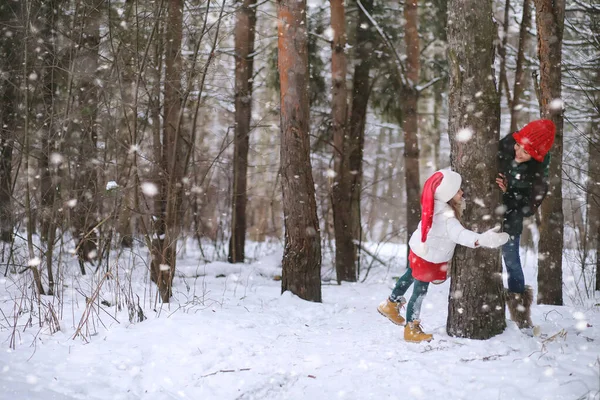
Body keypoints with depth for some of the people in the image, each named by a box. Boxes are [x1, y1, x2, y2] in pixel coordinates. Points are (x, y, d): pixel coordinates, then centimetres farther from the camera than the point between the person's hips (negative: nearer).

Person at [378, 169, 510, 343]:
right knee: (419, 291, 7)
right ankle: (411, 329, 23)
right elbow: (459, 234, -59)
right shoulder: (445, 216, -41)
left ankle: (391, 304, 51)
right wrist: (481, 239, -75)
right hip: (427, 256, -9)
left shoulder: (438, 203, -16)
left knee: (411, 276, 30)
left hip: (421, 250, 9)